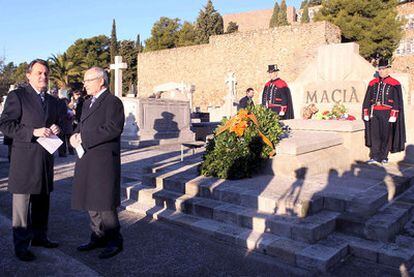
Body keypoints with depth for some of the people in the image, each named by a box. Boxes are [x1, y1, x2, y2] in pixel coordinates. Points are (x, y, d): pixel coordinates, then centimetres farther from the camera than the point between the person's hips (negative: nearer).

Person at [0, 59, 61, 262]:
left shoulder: (52, 101, 16)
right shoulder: (17, 96, -4)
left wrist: (56, 129, 2)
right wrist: (33, 132, -20)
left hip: (46, 158, 7)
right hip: (24, 159, -6)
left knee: (42, 201, 16)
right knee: (22, 203, -1)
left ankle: (39, 237, 31)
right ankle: (21, 246, 10)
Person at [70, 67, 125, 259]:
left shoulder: (113, 102, -9)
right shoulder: (87, 103, 19)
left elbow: (114, 128, -21)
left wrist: (84, 138, -20)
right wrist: (75, 135, -1)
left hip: (104, 161, -9)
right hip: (87, 159, 9)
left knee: (104, 202, -3)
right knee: (91, 201, 15)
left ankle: (114, 241, 12)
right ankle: (98, 237, 28)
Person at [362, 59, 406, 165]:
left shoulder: (395, 84, -1)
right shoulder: (373, 83, 10)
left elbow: (397, 101, -4)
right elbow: (367, 99, 12)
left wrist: (393, 115, -11)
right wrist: (366, 113, 7)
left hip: (387, 113, -3)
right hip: (374, 113, 3)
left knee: (386, 135, 3)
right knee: (375, 135, 1)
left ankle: (383, 157, 14)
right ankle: (374, 157, 5)